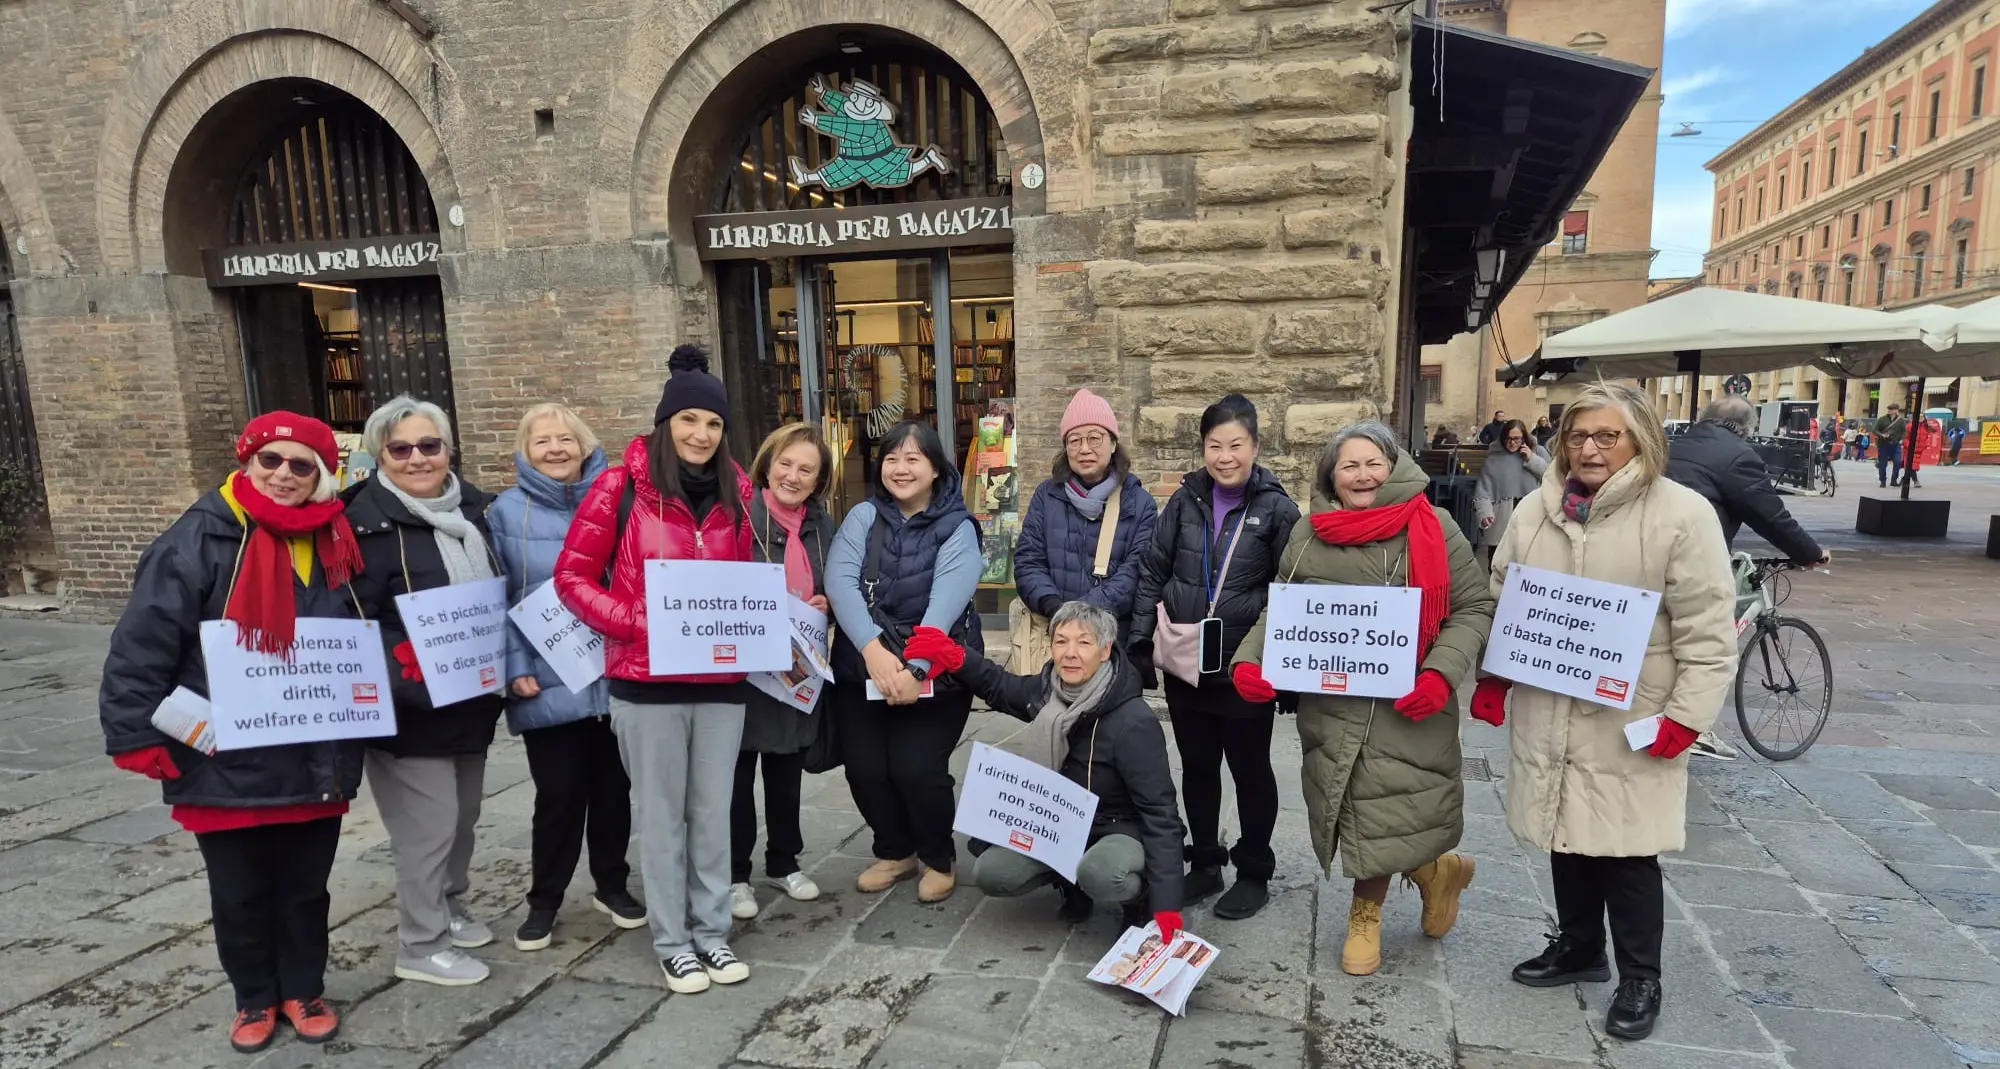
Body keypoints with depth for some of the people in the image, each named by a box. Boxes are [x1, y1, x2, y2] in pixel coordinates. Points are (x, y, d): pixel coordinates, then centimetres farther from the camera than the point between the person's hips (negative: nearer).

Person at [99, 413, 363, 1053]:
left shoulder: (336, 547, 4)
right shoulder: (202, 539, -11)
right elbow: (141, 644, -12)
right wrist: (137, 736, -15)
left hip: (316, 765, 3)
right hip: (226, 767, -3)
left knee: (306, 889, 17)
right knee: (239, 897, 14)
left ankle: (303, 990, 36)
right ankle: (255, 999, 35)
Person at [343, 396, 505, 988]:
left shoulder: (473, 507, 6)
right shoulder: (369, 522, -14)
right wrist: (405, 664, -29)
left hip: (472, 698, 7)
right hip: (410, 706, -7)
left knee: (463, 813, 20)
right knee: (428, 824, 0)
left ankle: (449, 908, 40)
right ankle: (421, 945, 18)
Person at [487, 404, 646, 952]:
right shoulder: (507, 512, 0)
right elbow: (496, 600, -1)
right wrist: (515, 668, -8)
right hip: (550, 684, -2)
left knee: (614, 786, 12)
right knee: (559, 794, 4)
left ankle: (612, 885, 30)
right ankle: (544, 901, 22)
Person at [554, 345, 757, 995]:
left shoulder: (736, 492, 6)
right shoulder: (623, 487, -7)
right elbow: (573, 576, -4)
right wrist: (636, 623, -16)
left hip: (722, 679, 4)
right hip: (647, 680, -3)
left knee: (714, 811, 13)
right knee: (662, 814, 8)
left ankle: (712, 931, 28)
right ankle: (672, 941, 24)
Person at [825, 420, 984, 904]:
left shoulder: (957, 528, -4)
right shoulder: (863, 517, 3)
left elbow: (945, 604, -17)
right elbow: (839, 581, -13)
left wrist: (914, 669, -30)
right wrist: (872, 648, -27)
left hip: (935, 671, -3)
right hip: (863, 667, 3)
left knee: (917, 769, -12)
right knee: (863, 767, -3)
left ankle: (939, 859, 18)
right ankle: (895, 851, 27)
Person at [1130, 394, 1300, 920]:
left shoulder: (1276, 509, -5)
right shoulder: (1185, 501, 3)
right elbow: (1154, 574, 7)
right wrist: (1140, 639, 3)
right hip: (1185, 663, 3)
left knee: (1250, 768, 12)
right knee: (1197, 767, 15)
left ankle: (1255, 873, 28)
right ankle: (1204, 863, 32)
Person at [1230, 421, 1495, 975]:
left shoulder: (1432, 528, -1)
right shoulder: (1309, 535, 7)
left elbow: (1474, 607, 0)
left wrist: (1442, 673, -14)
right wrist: (1249, 660, -4)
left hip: (1409, 709, -3)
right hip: (1330, 706, 3)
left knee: (1380, 815, -3)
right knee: (1354, 816, 6)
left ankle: (1367, 915, 29)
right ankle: (1436, 872, 37)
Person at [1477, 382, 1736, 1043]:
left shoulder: (1682, 514, -9)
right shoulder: (1537, 510, 6)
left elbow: (1707, 628, -10)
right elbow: (1501, 599, 13)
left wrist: (1688, 714, -14)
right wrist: (1491, 676, 10)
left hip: (1632, 722, -4)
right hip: (1547, 714, 5)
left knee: (1626, 851, 3)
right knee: (1566, 835, 16)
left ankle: (1640, 978, 23)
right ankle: (1578, 947, 36)